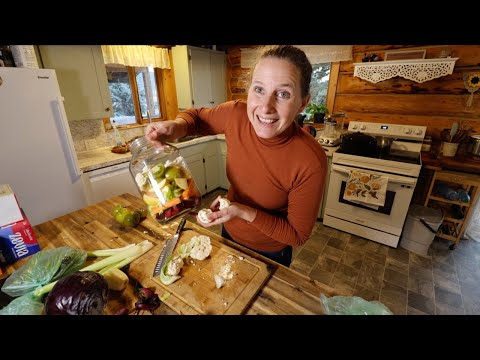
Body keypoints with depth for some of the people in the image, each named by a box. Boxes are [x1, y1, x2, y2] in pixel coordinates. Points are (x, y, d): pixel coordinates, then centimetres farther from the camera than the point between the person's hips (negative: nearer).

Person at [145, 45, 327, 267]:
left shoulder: (311, 162, -32)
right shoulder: (236, 114, -22)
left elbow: (298, 236, -21)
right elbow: (197, 116, -2)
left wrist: (245, 212, -33)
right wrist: (177, 127, -24)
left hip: (270, 253, -3)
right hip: (229, 233, 4)